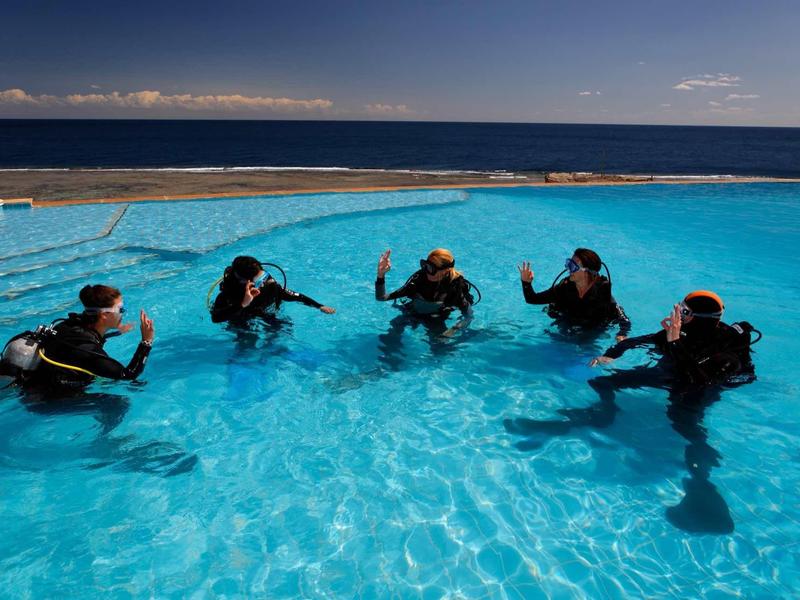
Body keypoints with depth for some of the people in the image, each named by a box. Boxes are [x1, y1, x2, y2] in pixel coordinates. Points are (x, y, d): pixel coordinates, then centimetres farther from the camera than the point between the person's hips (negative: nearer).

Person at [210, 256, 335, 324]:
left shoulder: (269, 286, -24)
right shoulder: (227, 296, -33)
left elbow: (295, 296, -12)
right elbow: (215, 318, -50)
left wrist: (320, 306, -15)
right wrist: (243, 305, -58)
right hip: (241, 324, -4)